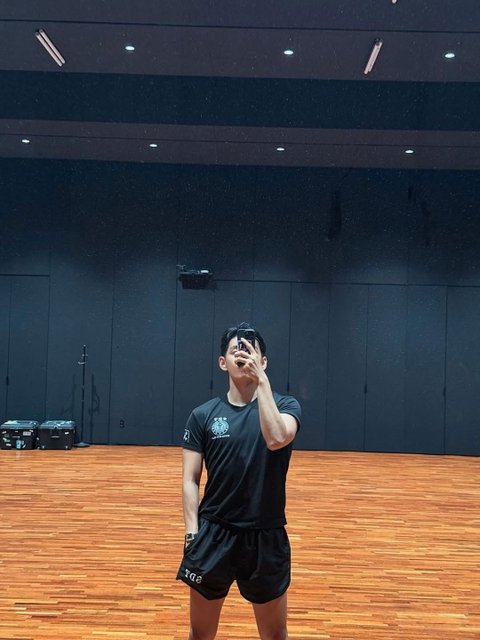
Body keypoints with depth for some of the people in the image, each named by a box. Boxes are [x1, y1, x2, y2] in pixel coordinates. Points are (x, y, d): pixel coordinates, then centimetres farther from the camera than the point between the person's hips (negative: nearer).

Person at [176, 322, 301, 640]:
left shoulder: (285, 405, -3)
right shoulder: (203, 415, 1)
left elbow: (276, 439, -25)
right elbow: (191, 479, 1)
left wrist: (261, 379, -25)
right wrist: (192, 531, -9)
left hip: (266, 536, -1)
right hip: (213, 533, 1)